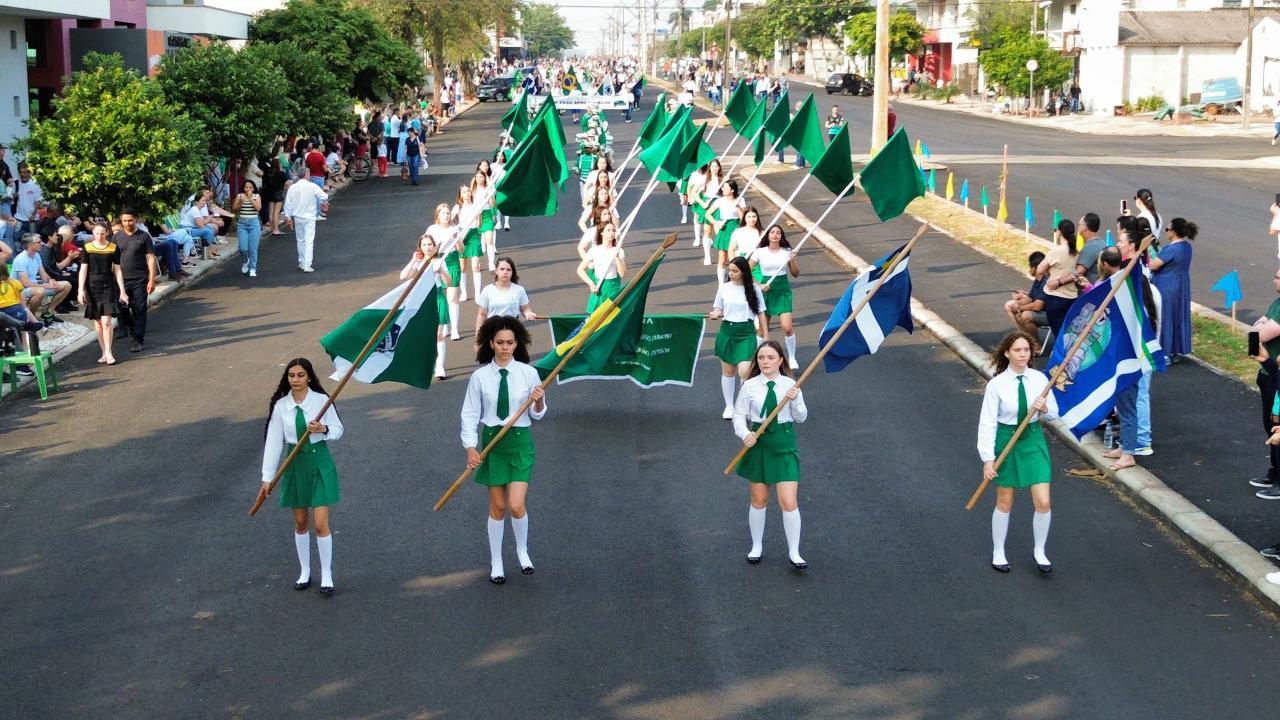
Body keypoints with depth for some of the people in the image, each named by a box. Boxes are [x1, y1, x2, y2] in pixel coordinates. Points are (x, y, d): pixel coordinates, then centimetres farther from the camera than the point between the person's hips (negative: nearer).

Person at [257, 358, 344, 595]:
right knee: (300, 523, 13)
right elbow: (273, 442, -4)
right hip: (295, 465, 2)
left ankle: (327, 576, 8)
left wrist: (324, 429, -23)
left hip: (319, 462, -2)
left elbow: (338, 431, 0)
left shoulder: (322, 400, -8)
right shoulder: (280, 406, -4)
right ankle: (305, 572, 28)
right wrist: (267, 478, -6)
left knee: (320, 523, -5)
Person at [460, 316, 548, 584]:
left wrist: (538, 403, -20)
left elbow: (537, 415, 2)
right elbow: (470, 414, -2)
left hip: (520, 441, 0)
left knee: (516, 505, -8)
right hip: (492, 441, 0)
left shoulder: (528, 373, -5)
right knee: (497, 507, 8)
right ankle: (496, 562, 24)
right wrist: (471, 448, -10)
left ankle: (522, 550, 21)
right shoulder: (480, 376, -6)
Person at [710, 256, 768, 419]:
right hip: (727, 331, 2)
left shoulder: (754, 290, -2)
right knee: (728, 371, 10)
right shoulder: (724, 288, 2)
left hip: (747, 333, -2)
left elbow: (761, 314, 5)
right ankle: (729, 406, 24)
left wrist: (766, 337, 4)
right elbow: (718, 309, 13)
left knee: (744, 371, -15)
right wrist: (715, 314, -11)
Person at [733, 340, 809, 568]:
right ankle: (756, 547, 31)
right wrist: (744, 434, -18)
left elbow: (801, 418, 3)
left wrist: (794, 401, -16)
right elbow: (738, 415, 0)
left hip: (784, 444, -1)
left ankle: (794, 552, 8)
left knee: (789, 502, -5)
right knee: (759, 500, 14)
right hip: (759, 443, 1)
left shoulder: (790, 384, -5)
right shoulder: (750, 386, -5)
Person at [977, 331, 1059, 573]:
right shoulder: (997, 384, -14)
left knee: (1043, 502, -2)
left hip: (1034, 439, 2)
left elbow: (1054, 414, 5)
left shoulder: (1039, 379, -5)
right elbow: (987, 422, -13)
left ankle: (1039, 552, 21)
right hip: (1006, 439, -2)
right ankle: (998, 552, 31)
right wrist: (988, 458, -17)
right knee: (1005, 502, 12)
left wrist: (1044, 409, -18)